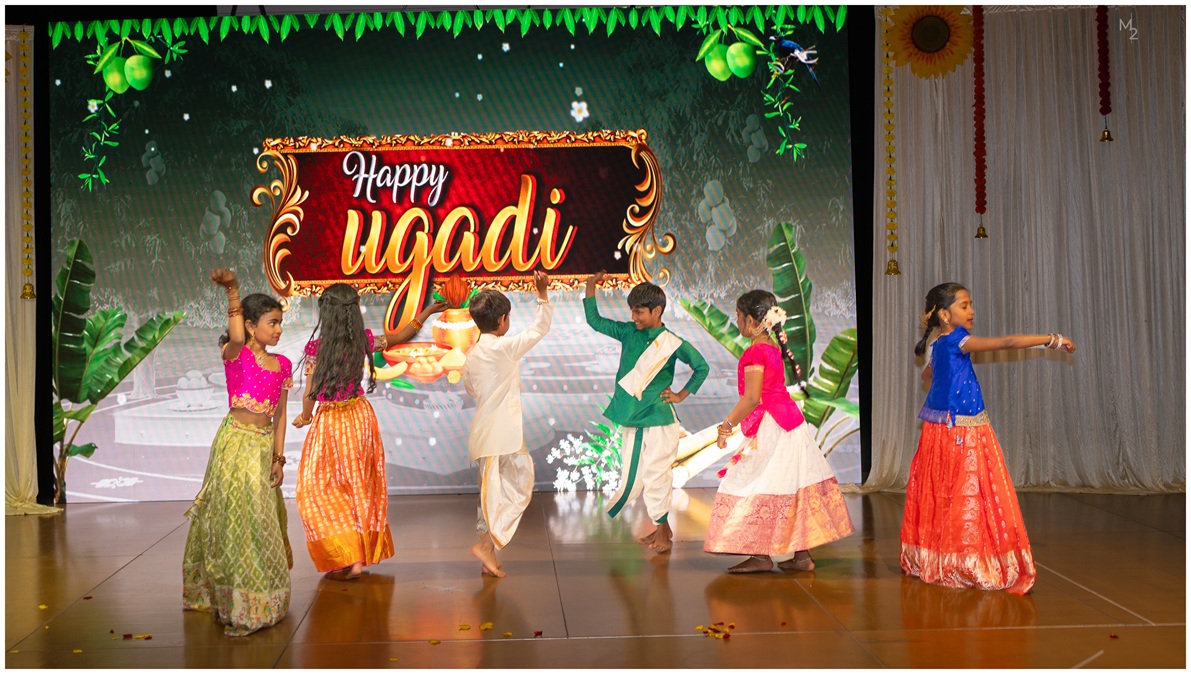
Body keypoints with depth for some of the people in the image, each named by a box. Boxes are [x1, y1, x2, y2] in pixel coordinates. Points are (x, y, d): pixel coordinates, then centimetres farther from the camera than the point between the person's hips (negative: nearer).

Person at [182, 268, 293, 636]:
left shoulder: (281, 364, 9)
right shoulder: (236, 354, -7)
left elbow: (280, 414, 11)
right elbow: (237, 336, -33)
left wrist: (278, 458, 6)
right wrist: (233, 293, -48)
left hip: (265, 447, 6)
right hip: (236, 443, -6)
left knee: (263, 521, 13)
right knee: (236, 521, -3)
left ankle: (262, 599, 27)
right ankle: (236, 605, 7)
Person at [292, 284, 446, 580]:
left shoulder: (315, 348, -17)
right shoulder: (363, 341, -6)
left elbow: (309, 394, -11)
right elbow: (398, 337, 11)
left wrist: (304, 417, 9)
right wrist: (425, 313, 22)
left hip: (329, 421, -4)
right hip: (360, 417, 5)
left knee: (321, 488, 5)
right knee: (359, 486, 17)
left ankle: (347, 560, -2)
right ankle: (364, 551, 27)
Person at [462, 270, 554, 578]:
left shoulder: (471, 354, 9)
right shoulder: (505, 347, -11)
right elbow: (540, 328, -5)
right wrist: (542, 294, 5)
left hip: (482, 434, 8)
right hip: (506, 435, -8)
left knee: (491, 494, 13)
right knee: (519, 489, 1)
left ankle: (488, 559, 16)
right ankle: (487, 544, -8)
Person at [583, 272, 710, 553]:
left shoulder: (672, 343, -8)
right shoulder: (628, 332, 4)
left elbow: (701, 367, 2)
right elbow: (595, 321, 10)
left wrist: (682, 394, 1)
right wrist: (590, 288, 1)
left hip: (658, 418, -6)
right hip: (630, 418, 6)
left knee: (656, 475, -1)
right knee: (631, 475, 9)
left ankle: (662, 532, 15)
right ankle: (662, 528, 24)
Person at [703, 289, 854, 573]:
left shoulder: (755, 352, -16)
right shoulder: (773, 347, 12)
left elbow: (752, 398, -21)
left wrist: (727, 425, -16)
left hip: (770, 428, -9)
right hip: (789, 420, 9)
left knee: (757, 487, -3)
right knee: (794, 487, 10)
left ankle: (761, 555, 0)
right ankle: (801, 554, 14)